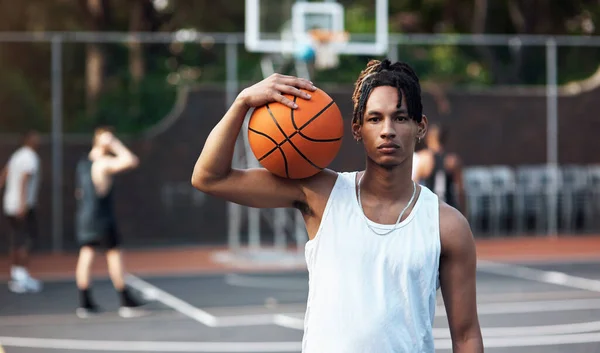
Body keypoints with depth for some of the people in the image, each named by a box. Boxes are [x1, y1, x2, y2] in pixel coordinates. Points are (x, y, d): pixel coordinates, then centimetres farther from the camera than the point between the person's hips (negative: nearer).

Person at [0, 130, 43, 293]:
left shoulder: (16, 156, 15)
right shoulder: (30, 158, -13)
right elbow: (24, 180, -24)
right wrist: (23, 204, -30)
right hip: (24, 206, -9)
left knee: (15, 242, 12)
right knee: (26, 241, -7)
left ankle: (15, 275, 17)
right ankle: (23, 276, -9)